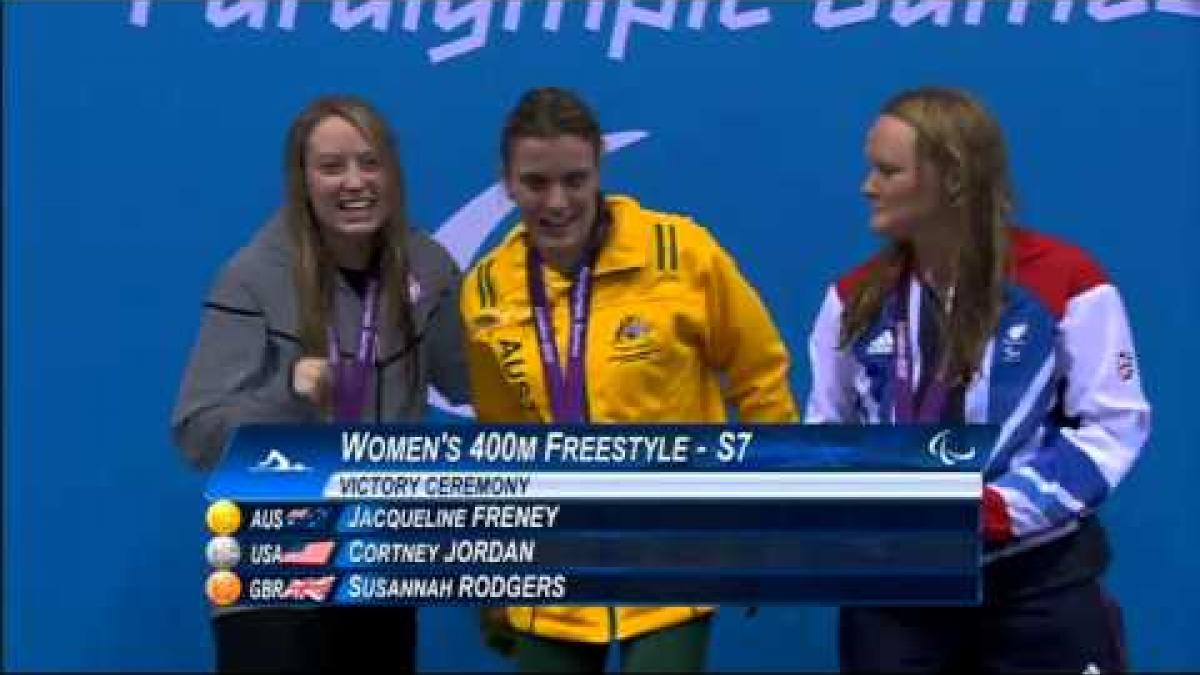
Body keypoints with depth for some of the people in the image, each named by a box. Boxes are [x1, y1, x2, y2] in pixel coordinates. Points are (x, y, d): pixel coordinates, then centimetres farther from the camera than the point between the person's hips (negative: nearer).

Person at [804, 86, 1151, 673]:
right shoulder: (856, 298, 5)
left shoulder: (1065, 280, -8)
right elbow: (826, 431, 12)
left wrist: (992, 510, -17)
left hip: (1038, 583, -3)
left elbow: (1114, 424, -8)